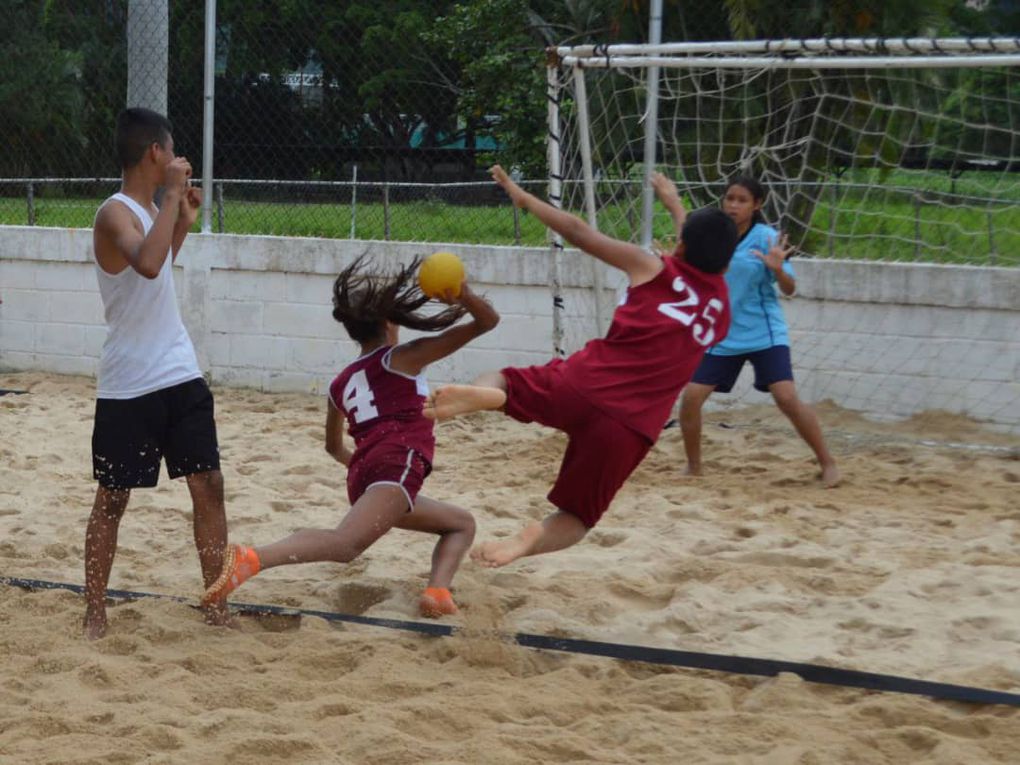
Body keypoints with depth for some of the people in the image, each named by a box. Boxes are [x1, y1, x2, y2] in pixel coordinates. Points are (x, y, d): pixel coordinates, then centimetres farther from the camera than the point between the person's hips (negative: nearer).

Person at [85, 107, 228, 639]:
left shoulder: (149, 210, 12)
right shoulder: (115, 213, -15)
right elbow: (147, 264, -36)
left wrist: (183, 221, 20)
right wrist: (174, 196, -28)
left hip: (181, 377, 8)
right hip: (128, 389, -8)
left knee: (208, 485, 4)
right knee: (113, 499, 3)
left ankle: (216, 604, 10)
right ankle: (95, 612, 13)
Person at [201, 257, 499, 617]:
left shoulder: (341, 383, 25)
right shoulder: (403, 358, 10)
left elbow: (334, 445, 42)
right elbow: (488, 321, 6)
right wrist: (465, 298, -12)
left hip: (361, 478, 7)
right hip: (398, 465, -7)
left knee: (462, 523, 23)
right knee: (345, 543, -27)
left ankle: (438, 592, -2)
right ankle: (250, 559, -46)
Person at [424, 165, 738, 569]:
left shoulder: (654, 269, 8)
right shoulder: (721, 310, 18)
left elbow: (579, 232, 12)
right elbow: (705, 259, 41)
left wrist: (521, 196, 25)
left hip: (583, 385, -2)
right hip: (633, 426, 2)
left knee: (504, 382, 21)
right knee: (577, 515, 18)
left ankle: (484, 392, -17)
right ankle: (533, 539, -17)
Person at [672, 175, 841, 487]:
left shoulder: (766, 238, -12)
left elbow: (789, 289, -14)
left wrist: (777, 269, -35)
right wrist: (673, 201, 9)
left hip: (764, 334, -4)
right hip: (722, 336, 4)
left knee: (787, 398, -16)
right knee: (690, 398, -4)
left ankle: (828, 464, -2)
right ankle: (693, 468, 16)